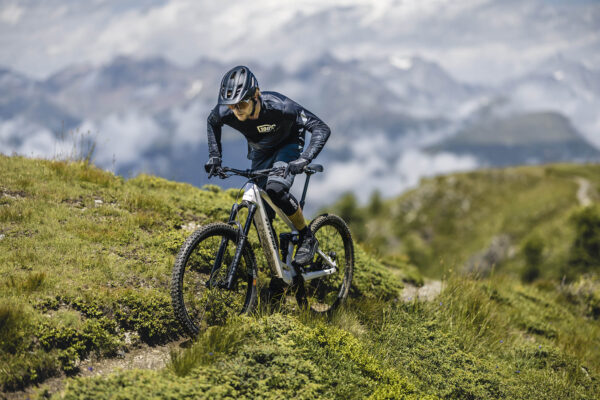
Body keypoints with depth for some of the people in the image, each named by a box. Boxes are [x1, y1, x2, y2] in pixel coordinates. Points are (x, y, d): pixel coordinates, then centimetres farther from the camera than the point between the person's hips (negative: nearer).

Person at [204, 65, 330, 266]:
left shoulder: (277, 105, -39)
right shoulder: (225, 112, -28)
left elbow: (321, 129, -37)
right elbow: (212, 123, 0)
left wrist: (304, 159, -50)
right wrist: (214, 156, -8)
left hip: (287, 146, -4)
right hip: (260, 153, 4)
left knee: (276, 190, -31)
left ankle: (307, 238, -11)